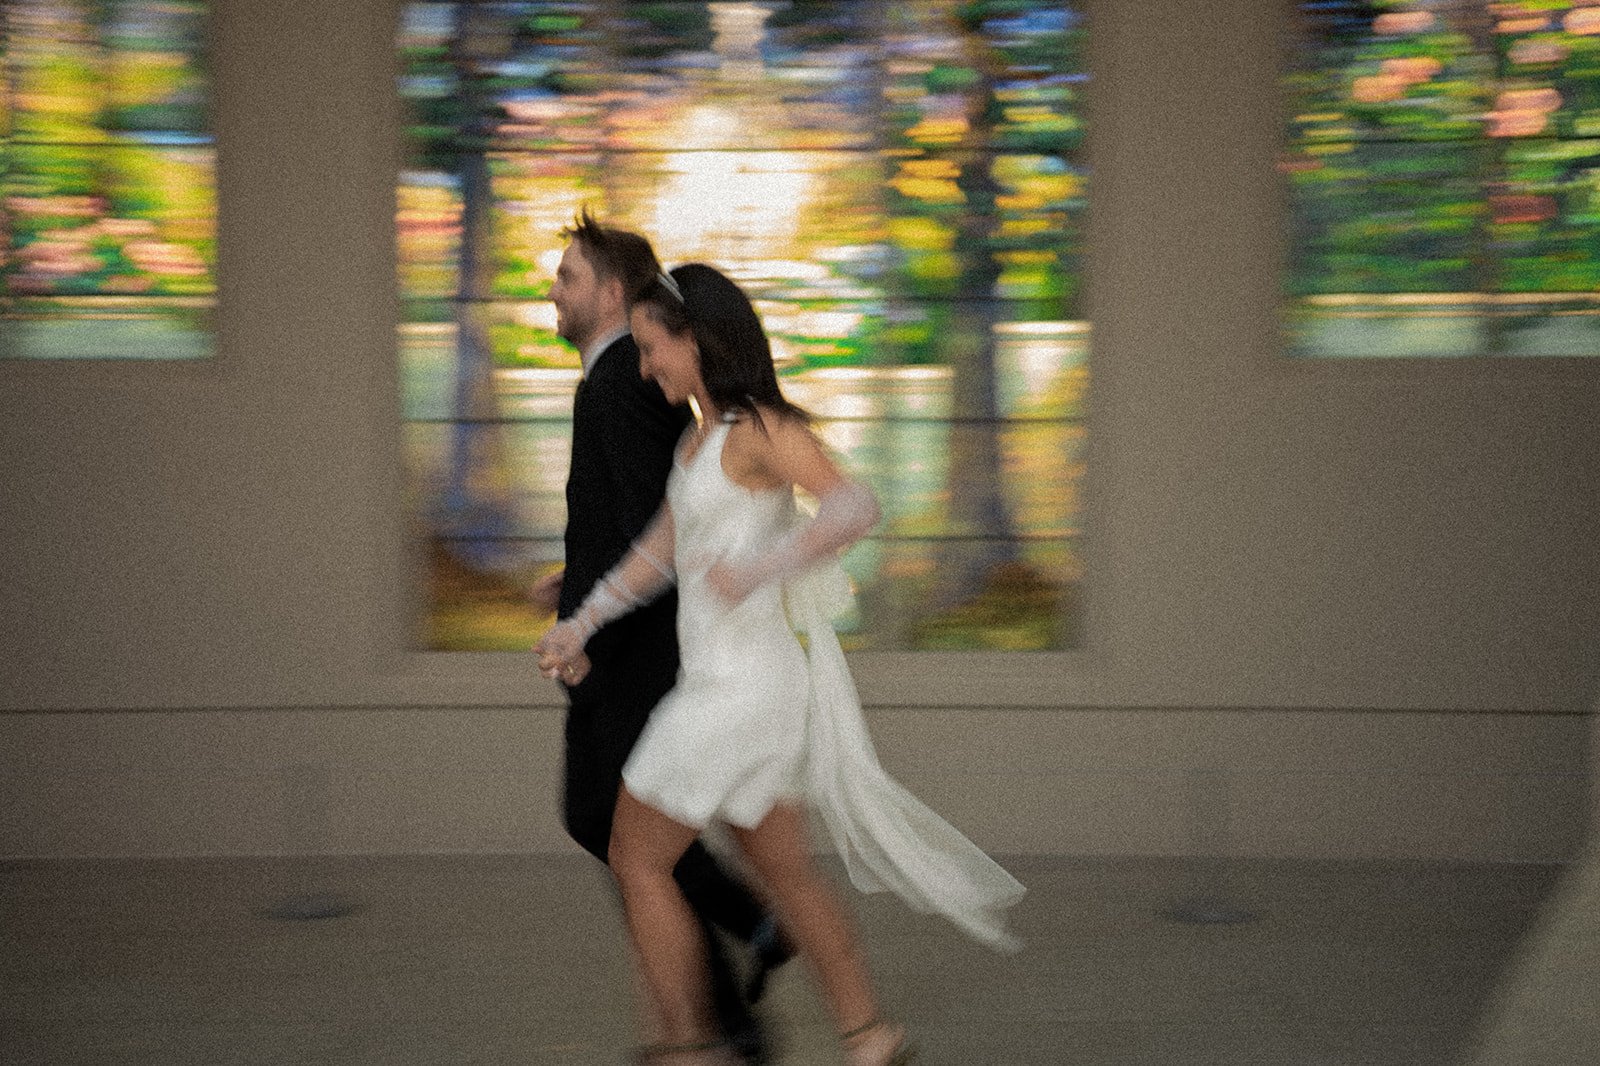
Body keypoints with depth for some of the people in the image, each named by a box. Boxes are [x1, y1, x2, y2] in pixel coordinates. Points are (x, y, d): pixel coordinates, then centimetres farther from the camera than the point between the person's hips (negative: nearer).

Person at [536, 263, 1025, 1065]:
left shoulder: (760, 430, -15)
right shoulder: (702, 435, 13)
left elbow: (856, 507, -29)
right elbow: (659, 549, 22)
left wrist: (760, 569, -39)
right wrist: (579, 626, 21)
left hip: (744, 685, -9)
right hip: (723, 676, 9)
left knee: (635, 858, 1)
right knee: (782, 869, 14)